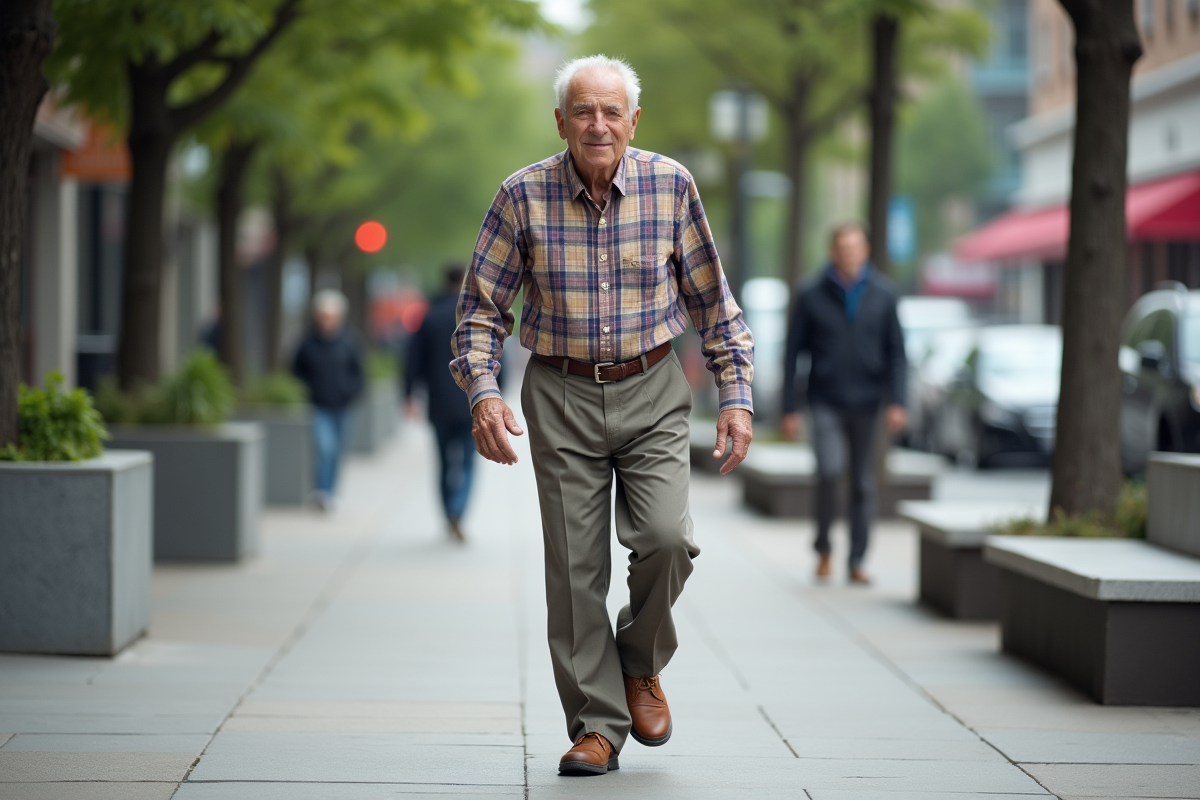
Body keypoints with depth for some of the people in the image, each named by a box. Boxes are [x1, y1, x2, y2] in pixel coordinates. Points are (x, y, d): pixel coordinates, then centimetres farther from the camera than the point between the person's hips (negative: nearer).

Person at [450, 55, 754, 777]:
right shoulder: (525, 195, -7)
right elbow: (482, 305, -1)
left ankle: (641, 663, 12)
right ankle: (597, 724, 11)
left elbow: (712, 300, 4)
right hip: (562, 398, 0)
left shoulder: (671, 186, -5)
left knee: (667, 538, -17)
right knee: (575, 567, -1)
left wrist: (737, 395, -1)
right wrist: (483, 393, -16)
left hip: (652, 392, 0)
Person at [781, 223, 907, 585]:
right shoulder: (811, 295, -4)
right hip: (826, 402, -2)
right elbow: (793, 353, -1)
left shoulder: (883, 294, -1)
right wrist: (789, 410, -3)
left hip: (866, 404, 2)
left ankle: (857, 563, 13)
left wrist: (896, 402, -8)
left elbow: (895, 351, 2)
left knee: (863, 484, 4)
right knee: (829, 471, -19)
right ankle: (823, 548, 3)